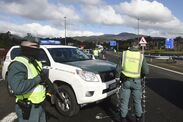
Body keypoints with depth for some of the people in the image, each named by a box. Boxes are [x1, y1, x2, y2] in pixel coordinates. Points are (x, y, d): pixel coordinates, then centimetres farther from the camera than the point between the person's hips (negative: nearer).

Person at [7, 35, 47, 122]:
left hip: (40, 104, 9)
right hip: (28, 109, -9)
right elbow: (18, 88, -36)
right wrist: (37, 79, -27)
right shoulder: (18, 64, -22)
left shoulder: (36, 62, 8)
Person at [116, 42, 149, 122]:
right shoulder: (141, 56, -5)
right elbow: (146, 71, -7)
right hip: (136, 81, 0)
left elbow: (118, 68, -7)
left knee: (124, 101, 12)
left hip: (125, 81, 0)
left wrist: (118, 77, 8)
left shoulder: (124, 54, -6)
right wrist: (141, 75, 13)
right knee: (137, 101, 16)